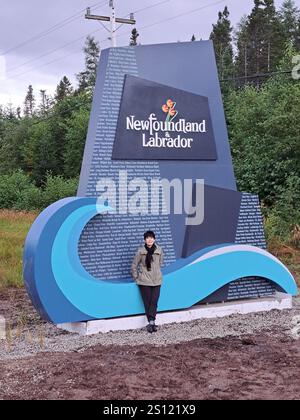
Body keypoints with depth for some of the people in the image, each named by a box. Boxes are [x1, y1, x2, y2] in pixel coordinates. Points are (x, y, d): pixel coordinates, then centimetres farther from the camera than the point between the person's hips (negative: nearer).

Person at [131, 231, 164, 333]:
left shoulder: (159, 250, -1)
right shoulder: (140, 251, -6)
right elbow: (134, 266, 3)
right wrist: (136, 278, 5)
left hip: (157, 281, 1)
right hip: (144, 281, -1)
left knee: (154, 302, -6)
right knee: (147, 302, 0)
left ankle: (151, 322, -6)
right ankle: (151, 322, 6)